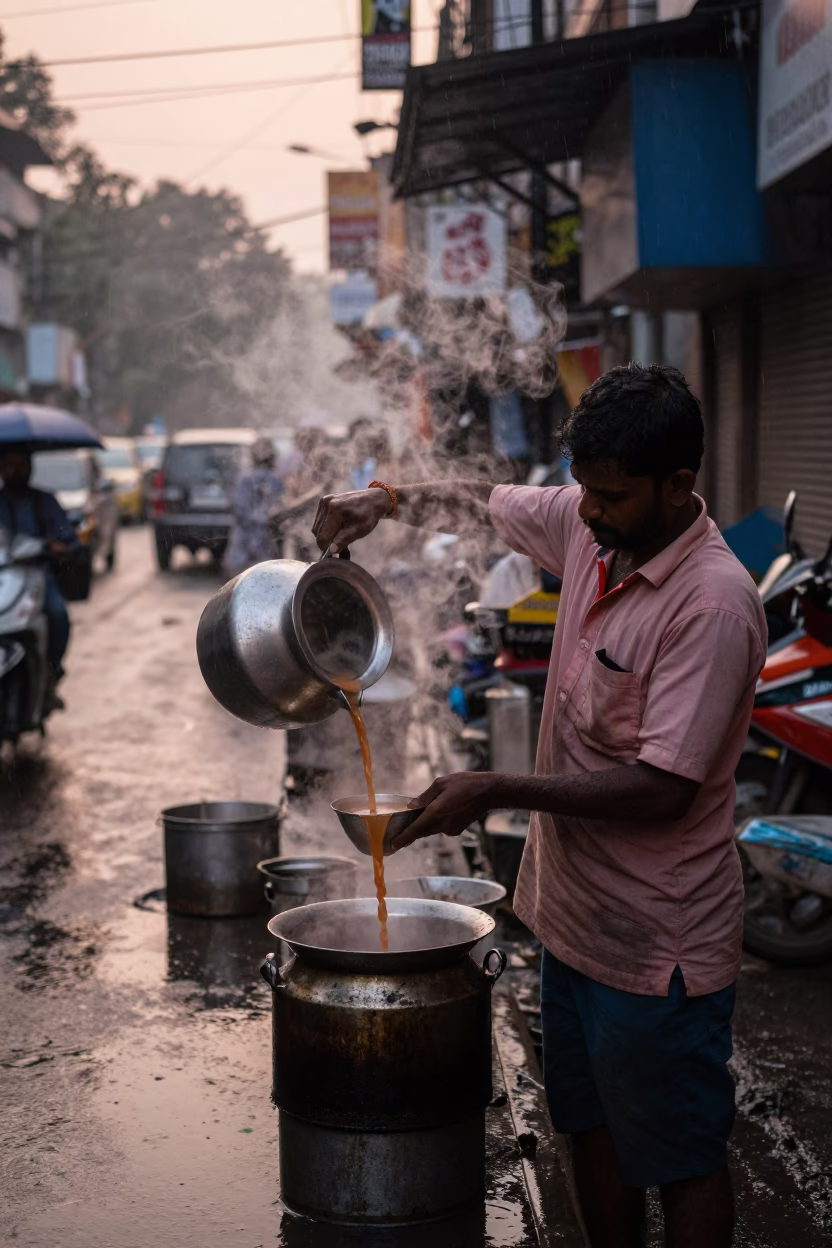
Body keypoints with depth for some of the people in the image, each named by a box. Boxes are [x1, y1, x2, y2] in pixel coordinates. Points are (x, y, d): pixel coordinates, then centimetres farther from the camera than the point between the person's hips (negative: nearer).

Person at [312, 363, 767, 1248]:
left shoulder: (712, 603, -25)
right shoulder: (588, 528, -1)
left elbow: (663, 789, -27)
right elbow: (485, 502, 19)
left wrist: (501, 792, -26)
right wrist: (386, 501, 1)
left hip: (658, 943, -8)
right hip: (575, 914, 8)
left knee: (681, 1162, 8)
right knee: (591, 1131, 23)